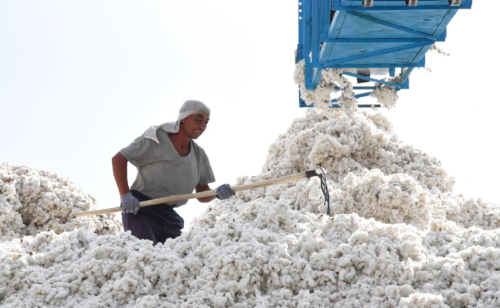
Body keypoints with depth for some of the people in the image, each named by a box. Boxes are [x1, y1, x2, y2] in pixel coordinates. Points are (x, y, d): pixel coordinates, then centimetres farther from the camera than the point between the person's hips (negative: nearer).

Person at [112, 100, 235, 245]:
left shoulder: (199, 155, 12)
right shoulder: (155, 139, -5)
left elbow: (202, 194, 13)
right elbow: (118, 159, -5)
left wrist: (217, 193, -12)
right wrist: (125, 195, -17)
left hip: (169, 216, 6)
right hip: (139, 210, -6)